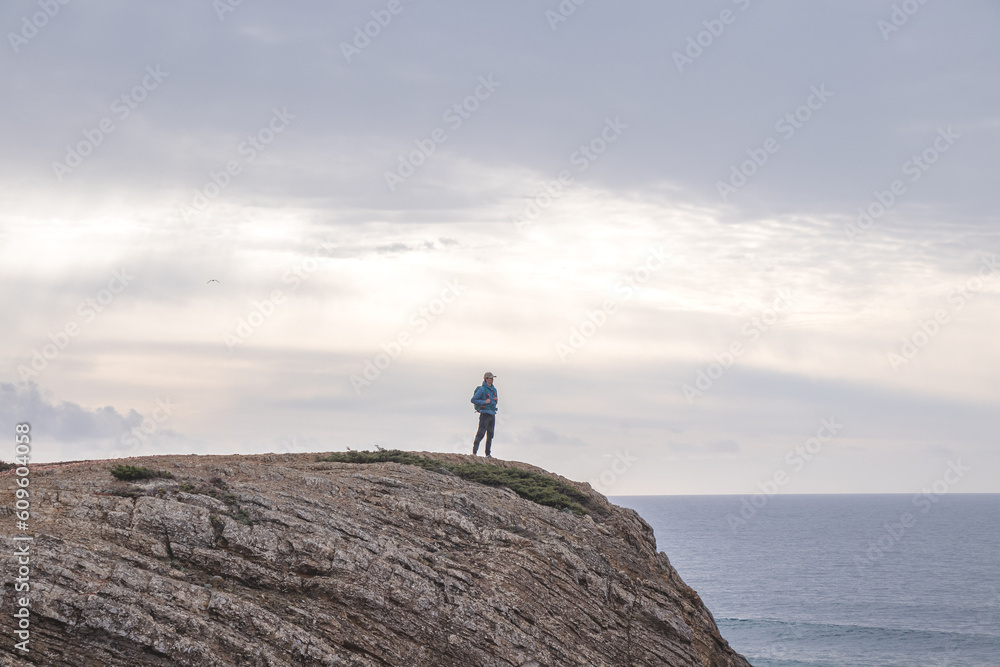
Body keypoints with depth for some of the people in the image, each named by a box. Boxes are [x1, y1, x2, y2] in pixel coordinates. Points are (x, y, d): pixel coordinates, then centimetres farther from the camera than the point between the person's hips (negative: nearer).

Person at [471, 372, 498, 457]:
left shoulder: (494, 389, 14)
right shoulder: (482, 389, -9)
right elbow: (473, 400, -12)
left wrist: (495, 400, 2)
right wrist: (484, 402, -19)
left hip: (492, 414, 8)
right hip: (485, 414, -8)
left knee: (490, 435, 10)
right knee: (481, 433, -15)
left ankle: (488, 454, 17)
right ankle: (474, 452, -17)